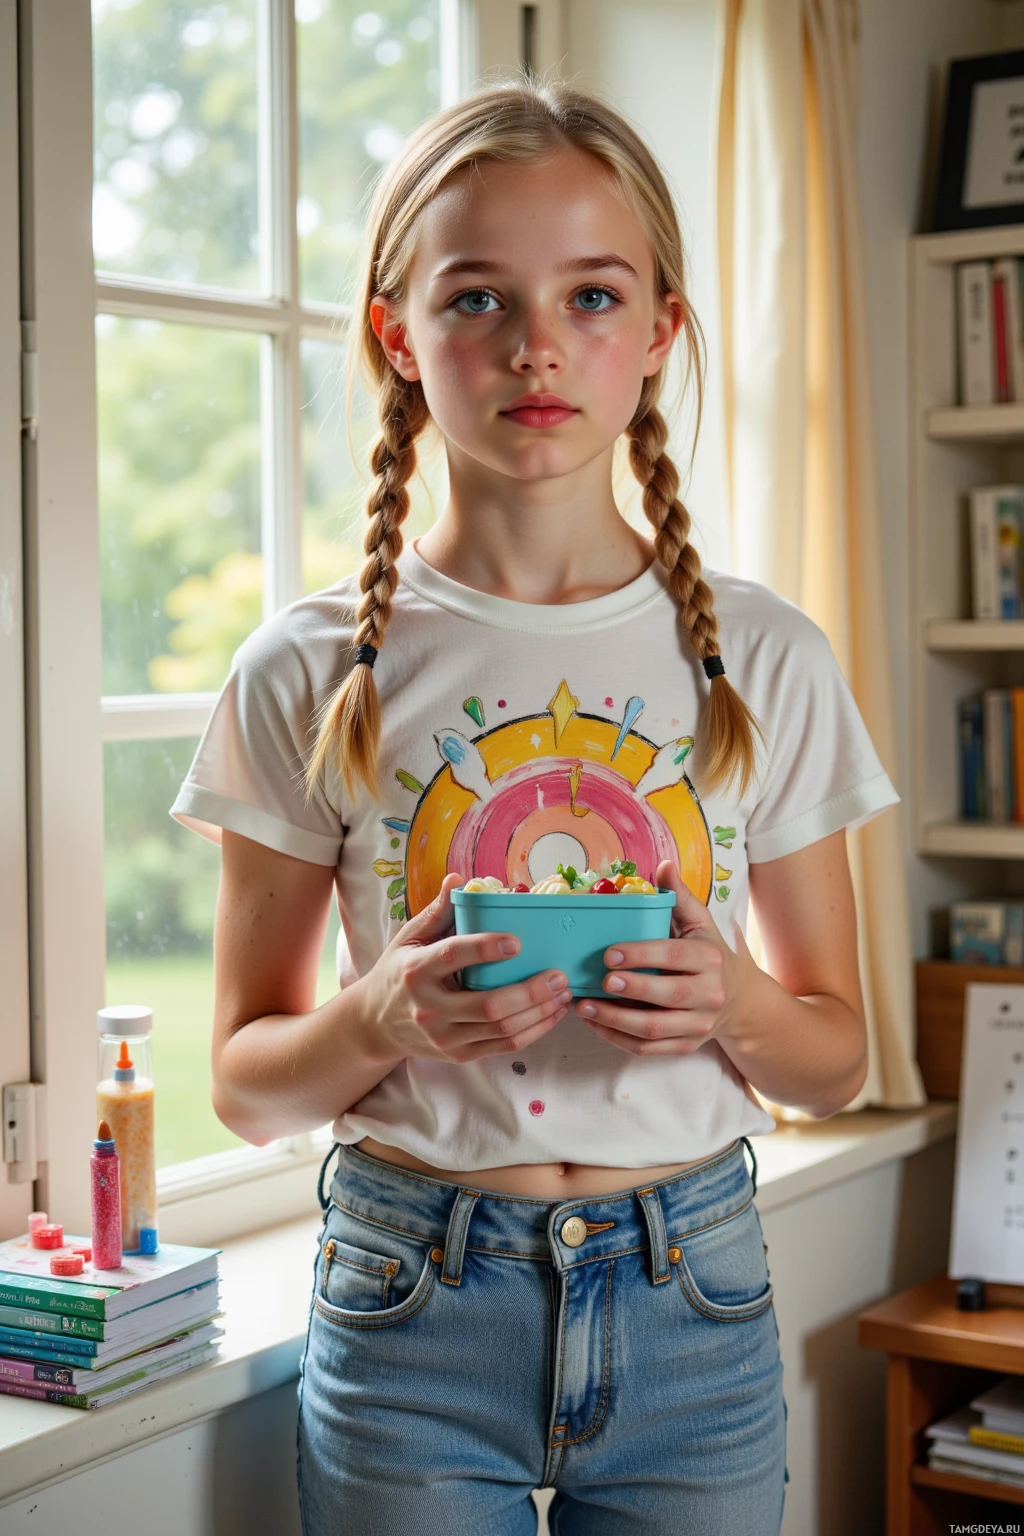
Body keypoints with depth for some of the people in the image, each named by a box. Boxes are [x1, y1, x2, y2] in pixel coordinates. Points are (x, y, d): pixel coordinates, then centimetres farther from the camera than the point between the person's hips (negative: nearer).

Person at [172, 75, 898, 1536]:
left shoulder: (763, 659, -2)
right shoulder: (311, 671, -5)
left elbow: (837, 1056, 5)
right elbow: (245, 1083, 1)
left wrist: (735, 1008, -16)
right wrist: (382, 1016, -19)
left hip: (692, 1299, 1)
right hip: (412, 1303, -1)